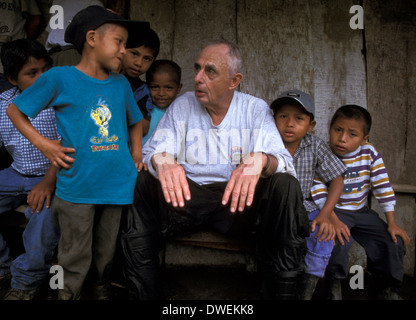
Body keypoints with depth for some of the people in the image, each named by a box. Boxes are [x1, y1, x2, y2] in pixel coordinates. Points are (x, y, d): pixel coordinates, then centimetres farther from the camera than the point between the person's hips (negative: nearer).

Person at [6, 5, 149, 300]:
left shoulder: (121, 84, 8)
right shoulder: (60, 78, -5)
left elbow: (135, 122, 24)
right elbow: (14, 110, 4)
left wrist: (136, 155, 10)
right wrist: (42, 144, -6)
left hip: (116, 185, 4)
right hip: (77, 186, -4)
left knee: (106, 254, 17)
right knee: (75, 260, 7)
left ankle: (102, 290, 38)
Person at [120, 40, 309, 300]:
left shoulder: (256, 110, 3)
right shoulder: (182, 106, 7)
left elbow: (283, 161, -8)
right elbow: (153, 151, -2)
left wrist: (260, 160, -33)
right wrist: (161, 161, -29)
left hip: (238, 200, -1)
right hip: (185, 195, 1)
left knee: (285, 186, -28)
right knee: (140, 183, -26)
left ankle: (281, 292, -13)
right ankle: (144, 293, -12)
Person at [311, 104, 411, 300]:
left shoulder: (369, 153, -5)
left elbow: (383, 187, -3)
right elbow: (319, 193, -18)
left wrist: (391, 223, -5)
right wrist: (333, 220, -30)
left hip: (362, 212, 4)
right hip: (334, 211, -4)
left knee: (394, 242, -8)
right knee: (339, 241, -30)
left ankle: (388, 289, 18)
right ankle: (334, 285, -1)